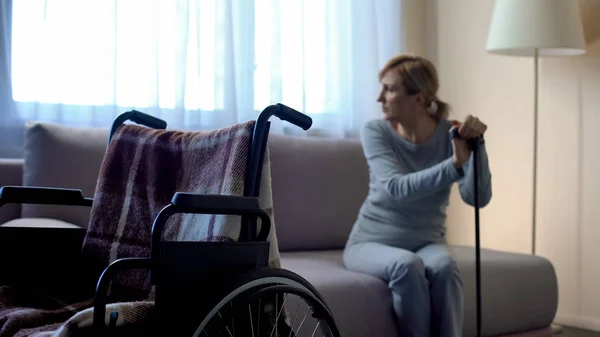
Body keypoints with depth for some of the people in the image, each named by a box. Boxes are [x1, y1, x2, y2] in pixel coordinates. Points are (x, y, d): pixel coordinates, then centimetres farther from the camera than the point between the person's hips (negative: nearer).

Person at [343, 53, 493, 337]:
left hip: (425, 243, 1)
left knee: (443, 266, -33)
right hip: (372, 242, -1)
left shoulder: (449, 134, -7)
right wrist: (454, 164, -40)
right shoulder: (375, 131, -11)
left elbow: (478, 197, -19)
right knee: (407, 265, -34)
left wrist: (477, 144, -34)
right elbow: (397, 189, -28)